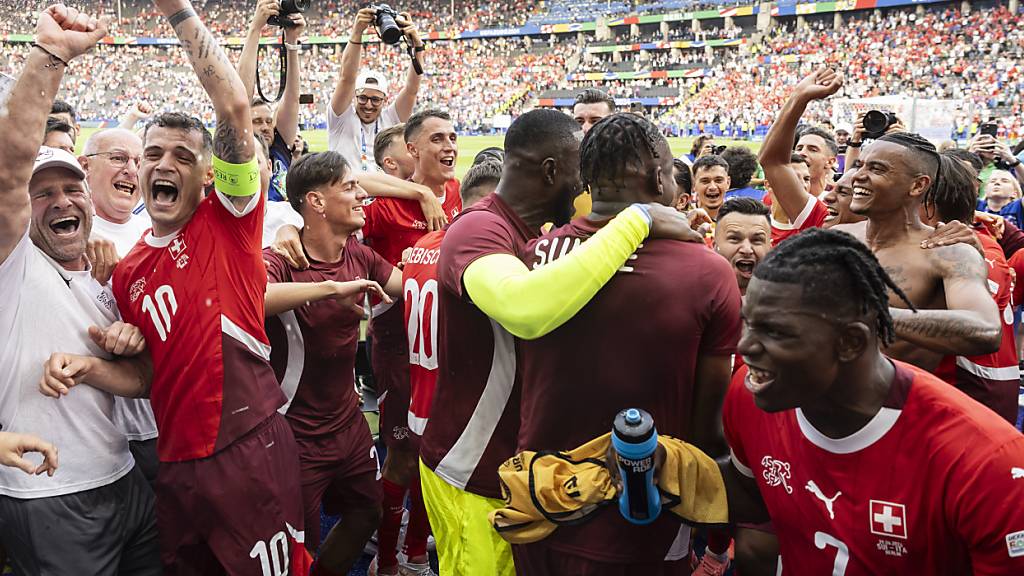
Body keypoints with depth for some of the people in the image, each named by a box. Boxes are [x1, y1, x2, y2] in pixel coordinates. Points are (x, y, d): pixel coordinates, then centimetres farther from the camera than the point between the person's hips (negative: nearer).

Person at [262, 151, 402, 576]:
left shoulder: (360, 256, -1)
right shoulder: (278, 261, -22)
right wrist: (333, 287, -42)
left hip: (348, 422, 7)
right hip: (297, 436, -7)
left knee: (367, 512, 24)